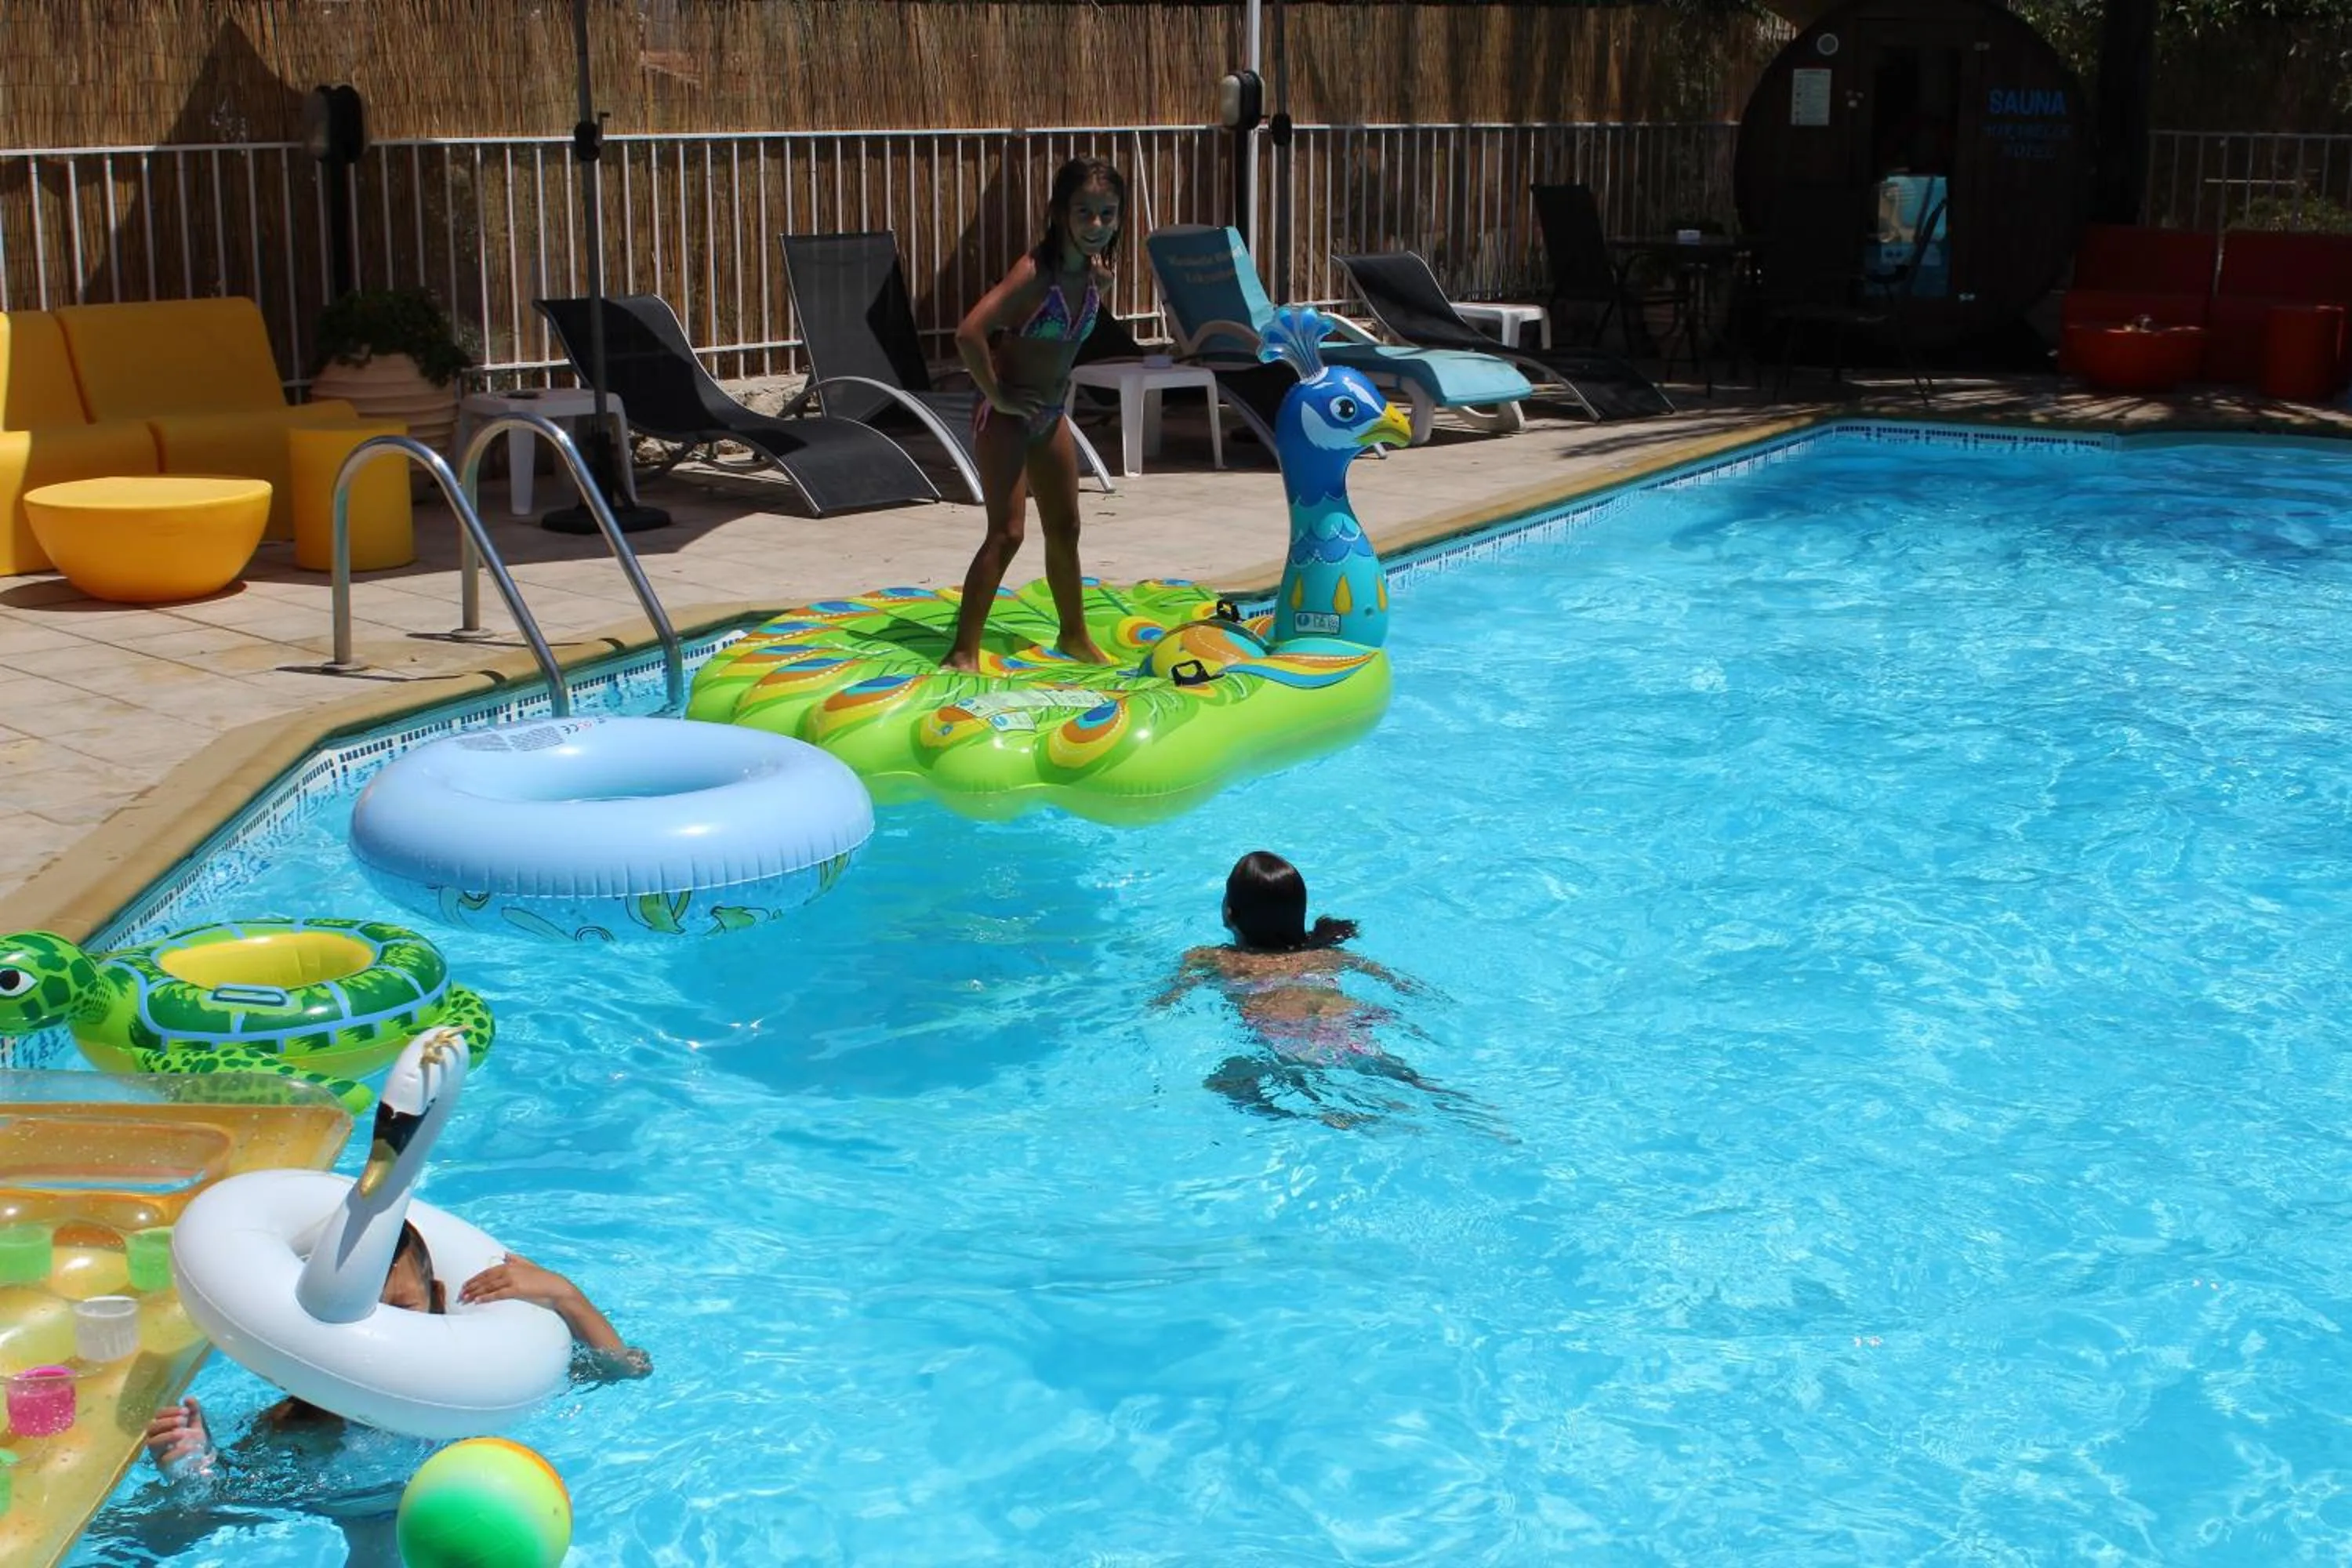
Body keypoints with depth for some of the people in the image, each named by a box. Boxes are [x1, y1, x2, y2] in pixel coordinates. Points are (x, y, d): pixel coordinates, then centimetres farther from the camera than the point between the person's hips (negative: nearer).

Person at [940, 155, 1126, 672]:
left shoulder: (1097, 276, -2)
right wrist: (996, 394, -25)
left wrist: (1061, 387, 10)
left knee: (1065, 528, 17)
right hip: (1007, 414, -8)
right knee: (1006, 533, -12)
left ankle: (1074, 636, 34)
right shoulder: (1035, 272, -25)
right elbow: (969, 334, -36)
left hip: (1051, 412, 8)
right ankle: (964, 653, -8)